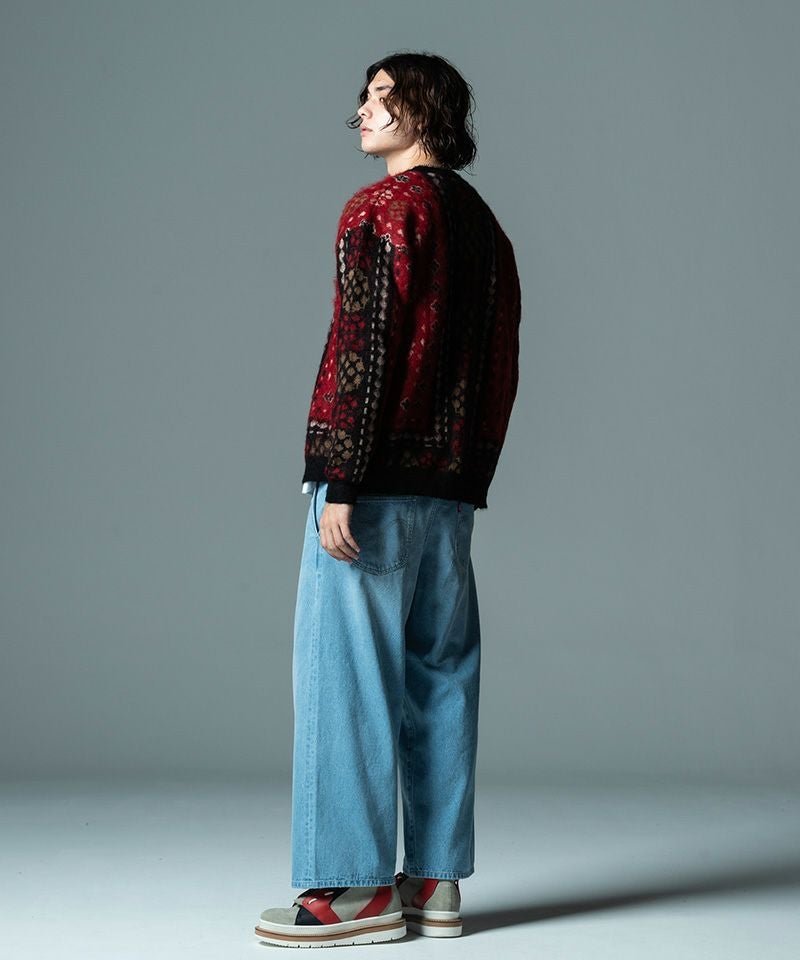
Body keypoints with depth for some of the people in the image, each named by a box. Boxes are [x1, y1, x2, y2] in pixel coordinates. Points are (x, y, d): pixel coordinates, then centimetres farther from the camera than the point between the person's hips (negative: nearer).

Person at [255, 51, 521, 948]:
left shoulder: (381, 208, -8)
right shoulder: (484, 224, 17)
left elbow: (361, 348, -17)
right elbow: (502, 368, 18)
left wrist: (336, 484, -18)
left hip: (375, 481, -8)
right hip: (449, 488, 8)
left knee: (344, 670, -3)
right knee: (438, 672, 9)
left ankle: (357, 886, 0)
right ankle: (435, 881, 15)